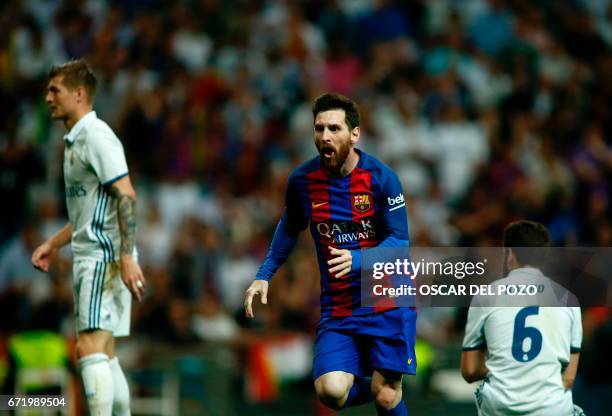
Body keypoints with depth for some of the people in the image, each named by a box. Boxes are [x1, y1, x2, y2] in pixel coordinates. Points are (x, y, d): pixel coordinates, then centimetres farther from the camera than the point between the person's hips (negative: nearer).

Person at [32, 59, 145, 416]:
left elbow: (126, 196, -20)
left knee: (91, 348, -17)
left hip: (106, 257, -10)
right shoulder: (75, 141, 19)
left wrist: (126, 256, -27)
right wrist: (54, 244, 24)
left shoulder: (97, 136, -11)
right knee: (103, 355, 11)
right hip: (90, 256, 10)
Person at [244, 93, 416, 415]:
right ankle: (367, 386, 17)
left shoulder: (380, 177, -11)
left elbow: (399, 240, -12)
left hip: (387, 302, -2)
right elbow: (289, 228, 18)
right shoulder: (302, 181, -2)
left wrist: (357, 261, -28)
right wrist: (264, 276, 11)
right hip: (337, 307, 2)